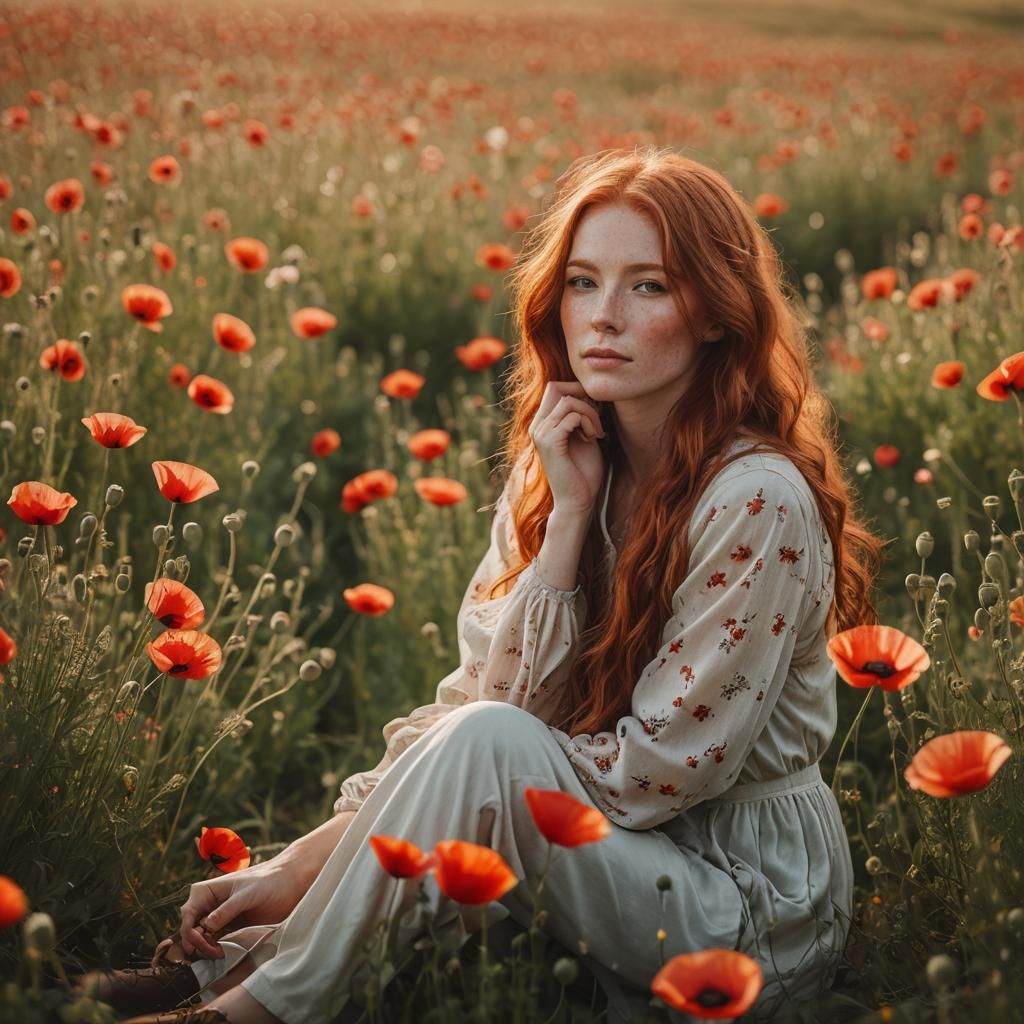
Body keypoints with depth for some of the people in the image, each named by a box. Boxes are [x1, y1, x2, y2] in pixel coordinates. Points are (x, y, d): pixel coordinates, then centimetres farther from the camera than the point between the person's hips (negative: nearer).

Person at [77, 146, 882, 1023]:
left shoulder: (756, 499, -22)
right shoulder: (559, 465, 0)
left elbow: (661, 768, -18)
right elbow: (483, 692, -2)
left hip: (750, 902, -7)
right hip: (608, 850, 7)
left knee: (485, 747, -28)